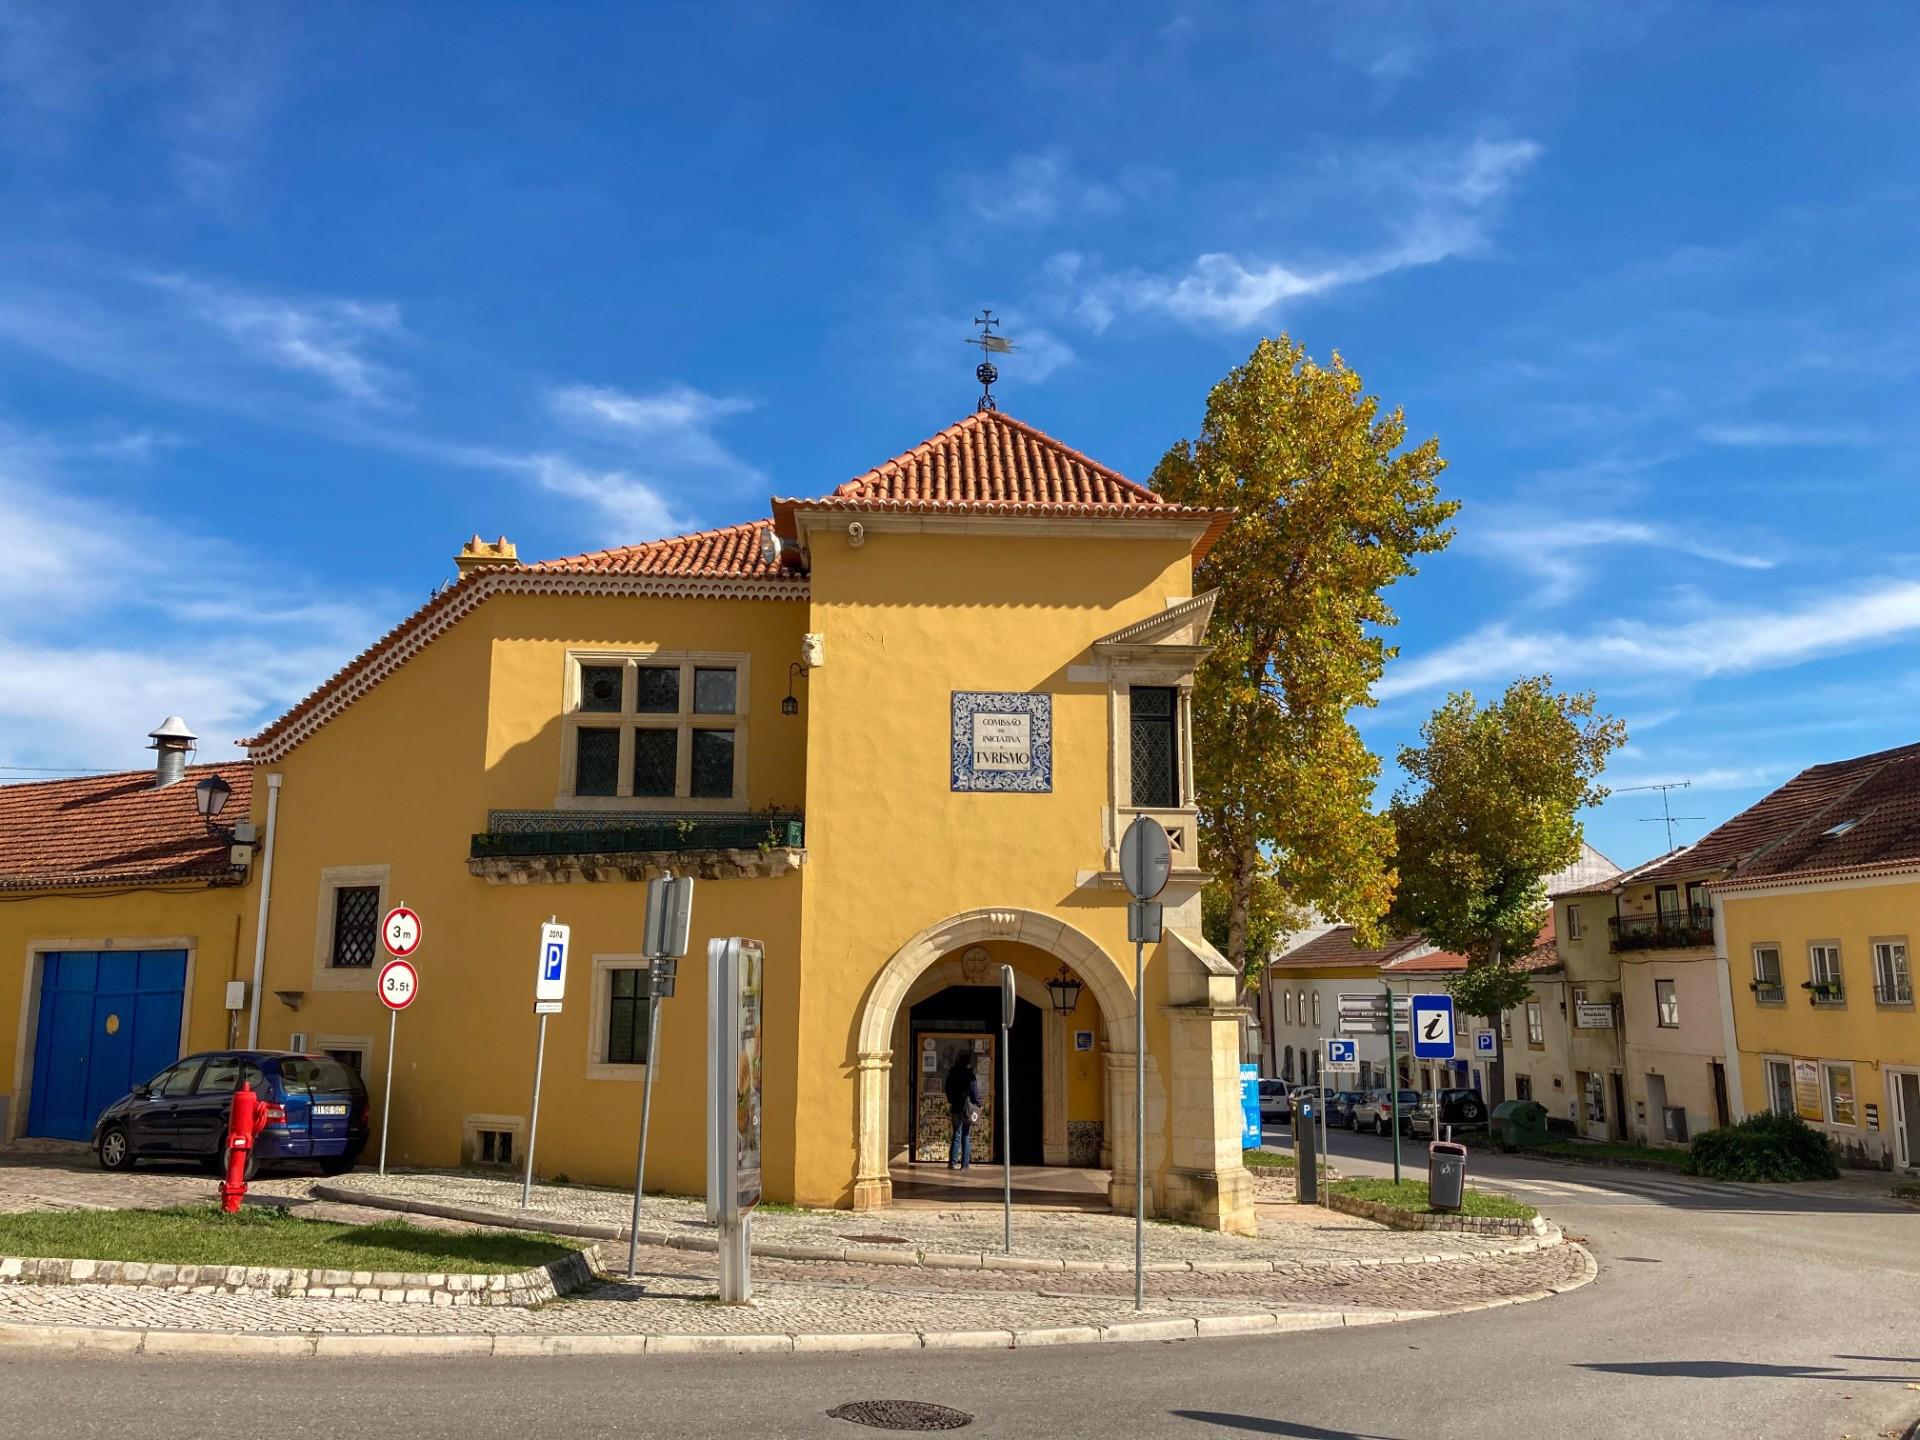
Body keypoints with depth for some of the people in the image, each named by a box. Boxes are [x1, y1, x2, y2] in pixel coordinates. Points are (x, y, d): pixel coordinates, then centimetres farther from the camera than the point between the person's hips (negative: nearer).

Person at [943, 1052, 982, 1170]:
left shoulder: (952, 1072, 2)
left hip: (955, 1107, 4)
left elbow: (948, 1089, 10)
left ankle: (952, 1162, 9)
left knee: (957, 1135, 12)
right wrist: (978, 1105, 1)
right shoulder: (970, 1074, -14)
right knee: (967, 1136, 5)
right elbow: (974, 1091, -11)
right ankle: (965, 1164, 5)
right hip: (968, 1107, -4)